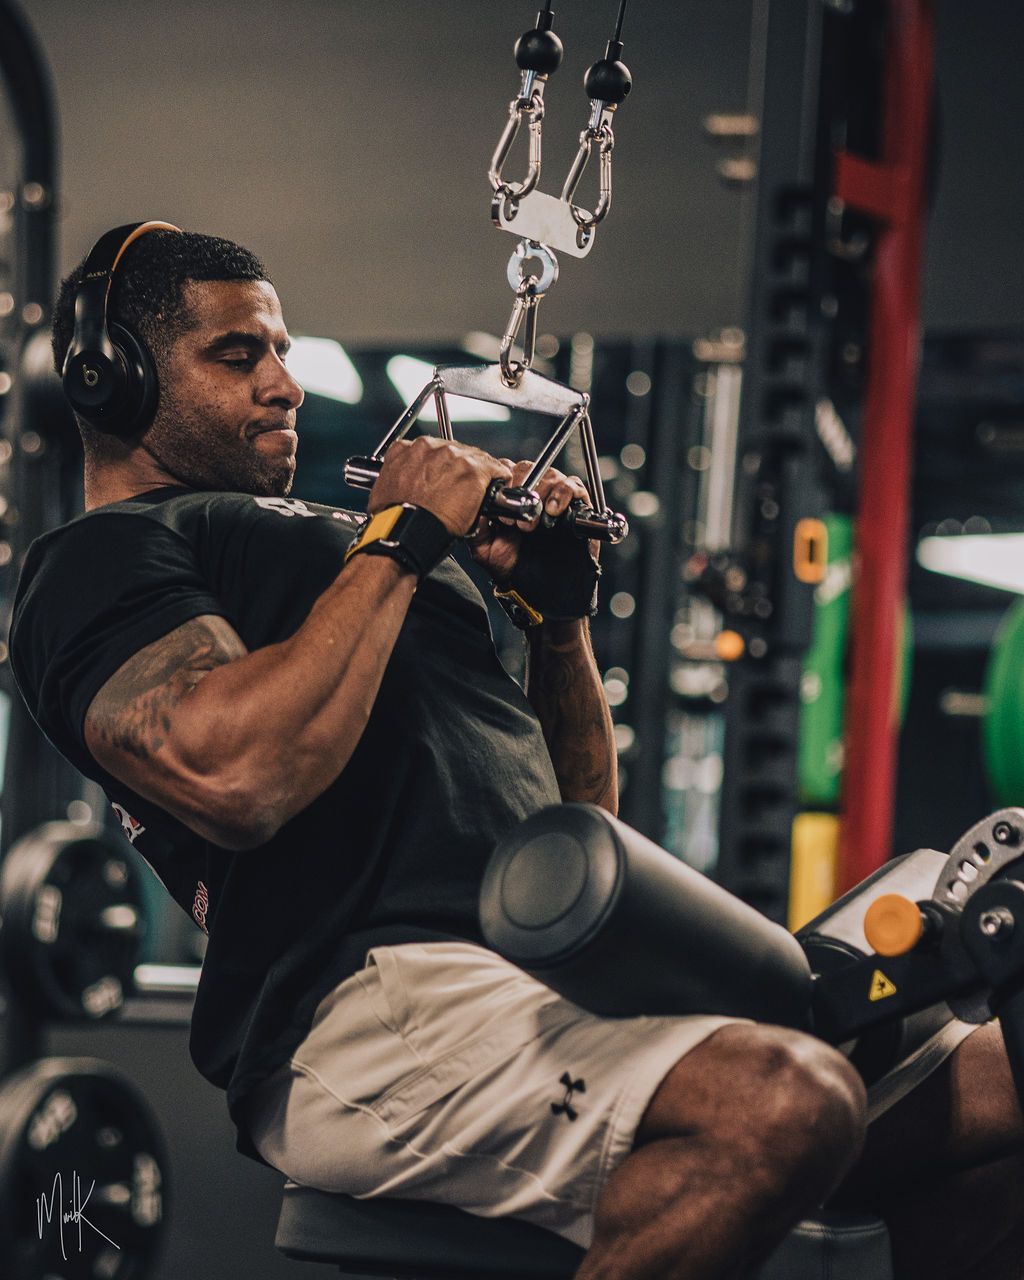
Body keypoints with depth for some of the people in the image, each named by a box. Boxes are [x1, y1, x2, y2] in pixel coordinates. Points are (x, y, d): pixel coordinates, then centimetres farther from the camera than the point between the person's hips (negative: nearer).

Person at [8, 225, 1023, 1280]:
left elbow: (579, 805, 31)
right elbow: (234, 778, -18)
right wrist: (402, 539, -6)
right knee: (781, 1101, -33)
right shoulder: (100, 558, 6)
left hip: (561, 976, 9)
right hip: (372, 992, -9)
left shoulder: (324, 536, 32)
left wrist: (558, 604, 15)